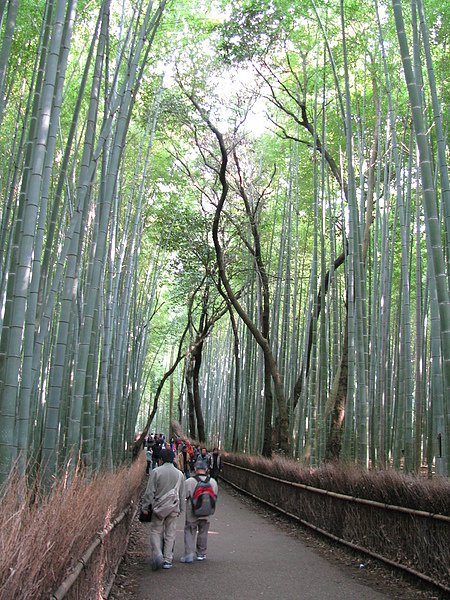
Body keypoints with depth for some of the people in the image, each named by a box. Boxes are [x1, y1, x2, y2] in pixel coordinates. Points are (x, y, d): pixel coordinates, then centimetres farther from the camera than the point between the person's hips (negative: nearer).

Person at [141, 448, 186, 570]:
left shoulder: (156, 472, -10)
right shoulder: (179, 474, 2)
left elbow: (150, 492, -10)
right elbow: (182, 494, 9)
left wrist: (145, 506, 0)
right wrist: (181, 509, 18)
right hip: (174, 509, 3)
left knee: (156, 531, 9)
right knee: (170, 534, 11)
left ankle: (157, 555, -8)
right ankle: (168, 560, 14)